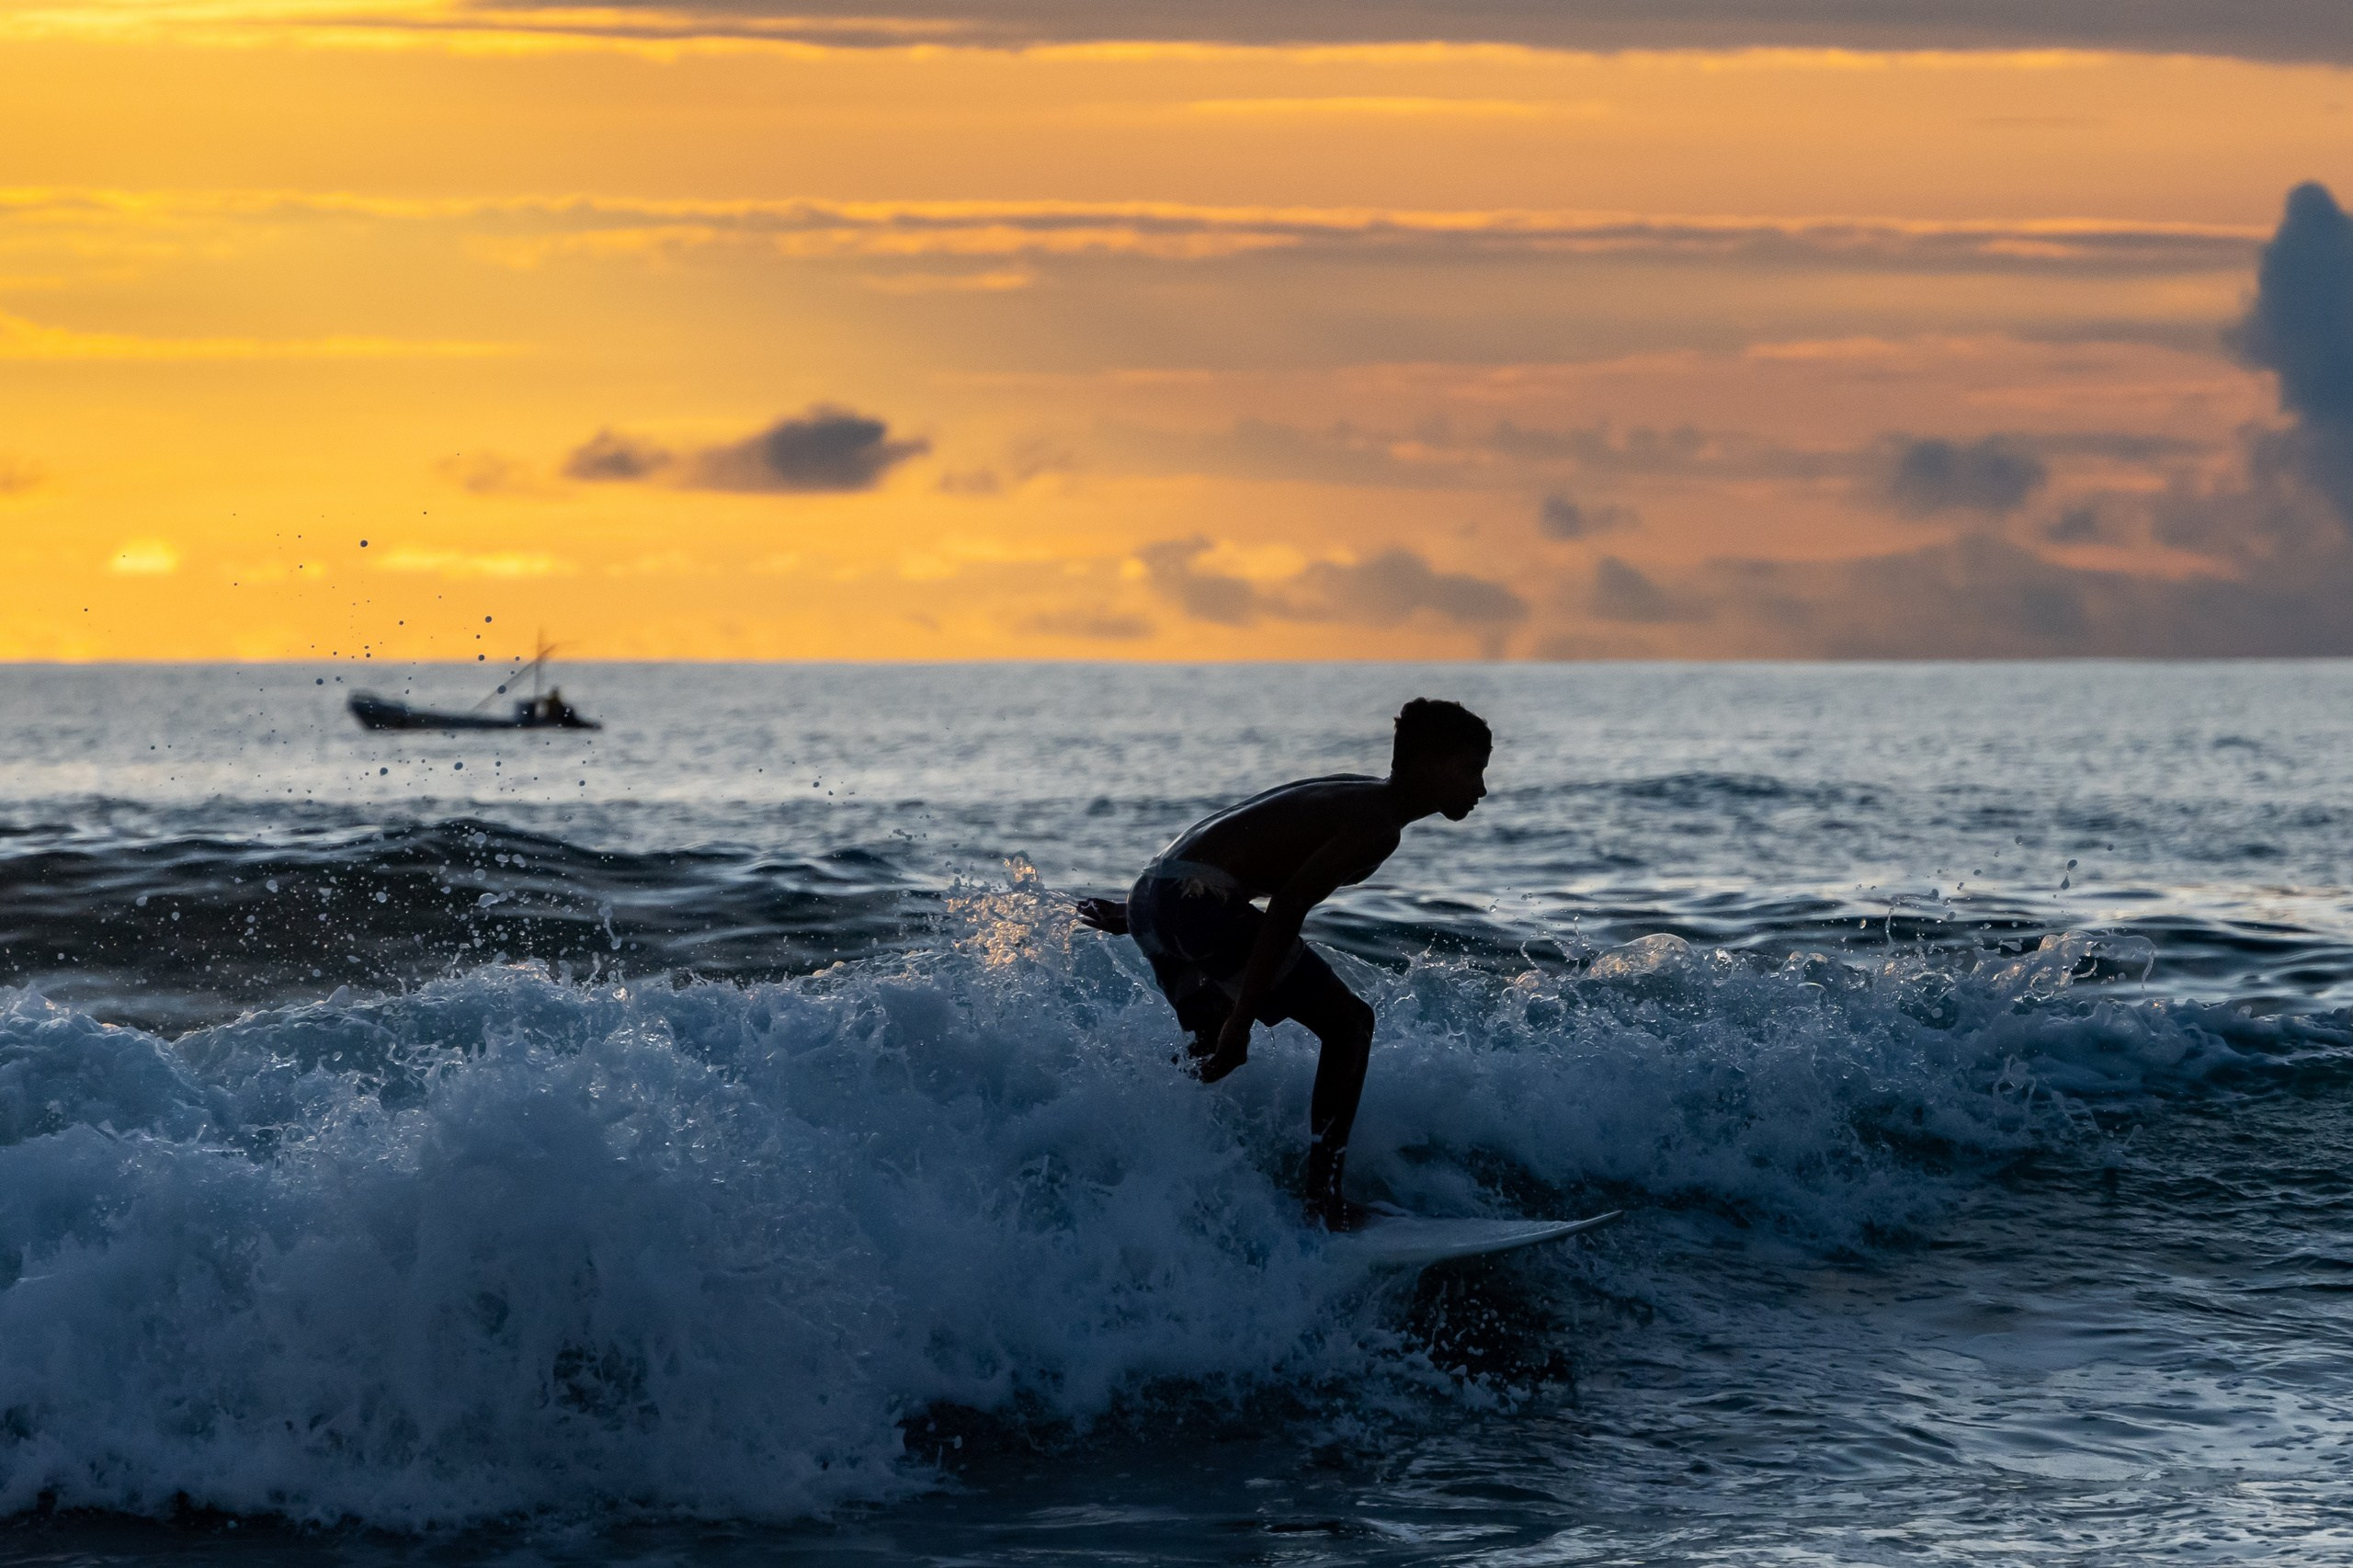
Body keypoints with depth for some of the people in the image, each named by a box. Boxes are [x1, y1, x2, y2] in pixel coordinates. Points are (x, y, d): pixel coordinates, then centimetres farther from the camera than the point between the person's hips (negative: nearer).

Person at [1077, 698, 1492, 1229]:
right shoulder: (1377, 825, -11)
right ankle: (1322, 1204, -6)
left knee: (1215, 1059, 25)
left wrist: (1140, 910, 33)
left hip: (1152, 894, 10)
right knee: (1348, 1022, -4)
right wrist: (1242, 1018, -23)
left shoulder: (1353, 796, 20)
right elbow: (1288, 904, -21)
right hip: (1201, 904, -10)